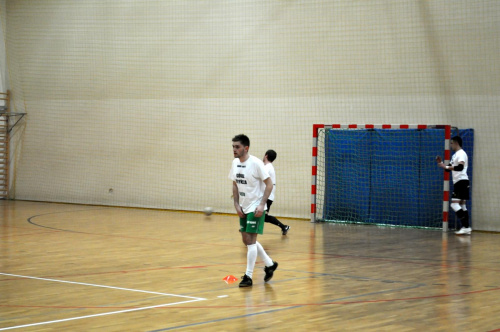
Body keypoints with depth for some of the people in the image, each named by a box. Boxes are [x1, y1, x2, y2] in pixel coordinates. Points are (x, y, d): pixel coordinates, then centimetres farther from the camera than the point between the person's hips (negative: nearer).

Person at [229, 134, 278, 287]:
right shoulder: (235, 163, 4)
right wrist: (236, 204, 4)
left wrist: (262, 204, -20)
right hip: (243, 208, 8)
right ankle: (270, 264, 30)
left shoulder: (256, 163, -17)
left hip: (256, 208, -8)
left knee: (250, 240, -9)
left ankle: (248, 276, -2)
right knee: (246, 239, 12)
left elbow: (269, 184, -14)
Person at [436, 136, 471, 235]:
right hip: (458, 182, 10)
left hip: (461, 181, -10)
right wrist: (441, 163, 12)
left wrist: (446, 167, -25)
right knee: (461, 204, 10)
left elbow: (460, 167, -28)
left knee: (454, 204, -14)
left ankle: (465, 226, -16)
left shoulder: (461, 153, -12)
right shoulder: (455, 155, 20)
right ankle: (466, 228, 10)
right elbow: (449, 168, 26)